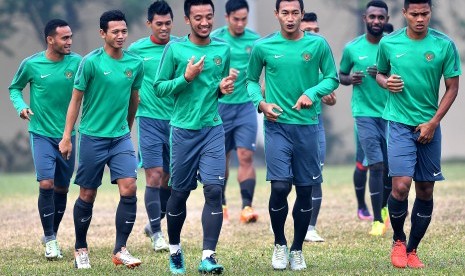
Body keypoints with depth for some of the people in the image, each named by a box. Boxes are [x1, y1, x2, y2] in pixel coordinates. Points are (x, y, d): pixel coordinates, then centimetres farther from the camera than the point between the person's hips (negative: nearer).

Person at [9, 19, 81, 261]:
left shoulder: (76, 62, -5)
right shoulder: (31, 64, -8)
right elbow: (14, 88, 8)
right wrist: (21, 107, -11)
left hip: (67, 134, 2)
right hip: (41, 133, -2)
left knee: (62, 188, 10)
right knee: (46, 184, -15)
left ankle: (52, 235, 27)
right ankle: (49, 239, -4)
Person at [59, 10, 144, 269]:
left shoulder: (136, 63, 1)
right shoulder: (91, 62, -10)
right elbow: (76, 100, -4)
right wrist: (66, 137, -6)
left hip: (121, 137, 3)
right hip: (93, 137, -3)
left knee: (129, 188, -12)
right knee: (88, 195, 5)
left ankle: (121, 249, -4)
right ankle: (81, 249, 22)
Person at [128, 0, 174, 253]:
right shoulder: (137, 49, 1)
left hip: (176, 119, 2)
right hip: (149, 118, -2)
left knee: (170, 178, 8)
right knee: (154, 175, -8)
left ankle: (154, 223, 29)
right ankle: (156, 234, 1)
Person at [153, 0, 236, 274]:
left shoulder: (223, 49, 6)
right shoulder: (174, 48, -3)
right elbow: (159, 87, -2)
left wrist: (224, 89, -3)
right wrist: (186, 78, -16)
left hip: (213, 129, 1)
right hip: (183, 130, -1)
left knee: (214, 190, -12)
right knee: (180, 193, 8)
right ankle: (175, 249, 29)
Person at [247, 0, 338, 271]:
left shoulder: (318, 44, -1)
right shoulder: (263, 46, 0)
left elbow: (332, 78, 5)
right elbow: (251, 80, 11)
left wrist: (312, 93, -12)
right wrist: (261, 102, -6)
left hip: (307, 125, 1)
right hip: (277, 125, -1)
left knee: (305, 191, 6)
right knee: (280, 187, -12)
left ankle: (297, 249, 22)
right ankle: (280, 244, 11)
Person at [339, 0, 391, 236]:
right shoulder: (352, 48, 1)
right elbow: (341, 75, 13)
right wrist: (350, 79, -10)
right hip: (365, 113, -2)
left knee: (390, 167, 8)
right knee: (376, 165, -11)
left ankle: (384, 206, 36)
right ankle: (378, 220, -3)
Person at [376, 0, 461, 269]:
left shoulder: (445, 45, -4)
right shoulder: (389, 44, -1)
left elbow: (452, 87, 0)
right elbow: (380, 73, 17)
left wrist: (433, 123, -7)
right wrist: (386, 82, -8)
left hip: (429, 127, 1)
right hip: (400, 123, -1)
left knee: (426, 191, 4)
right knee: (401, 185, -15)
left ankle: (412, 250, 18)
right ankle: (398, 241, 10)